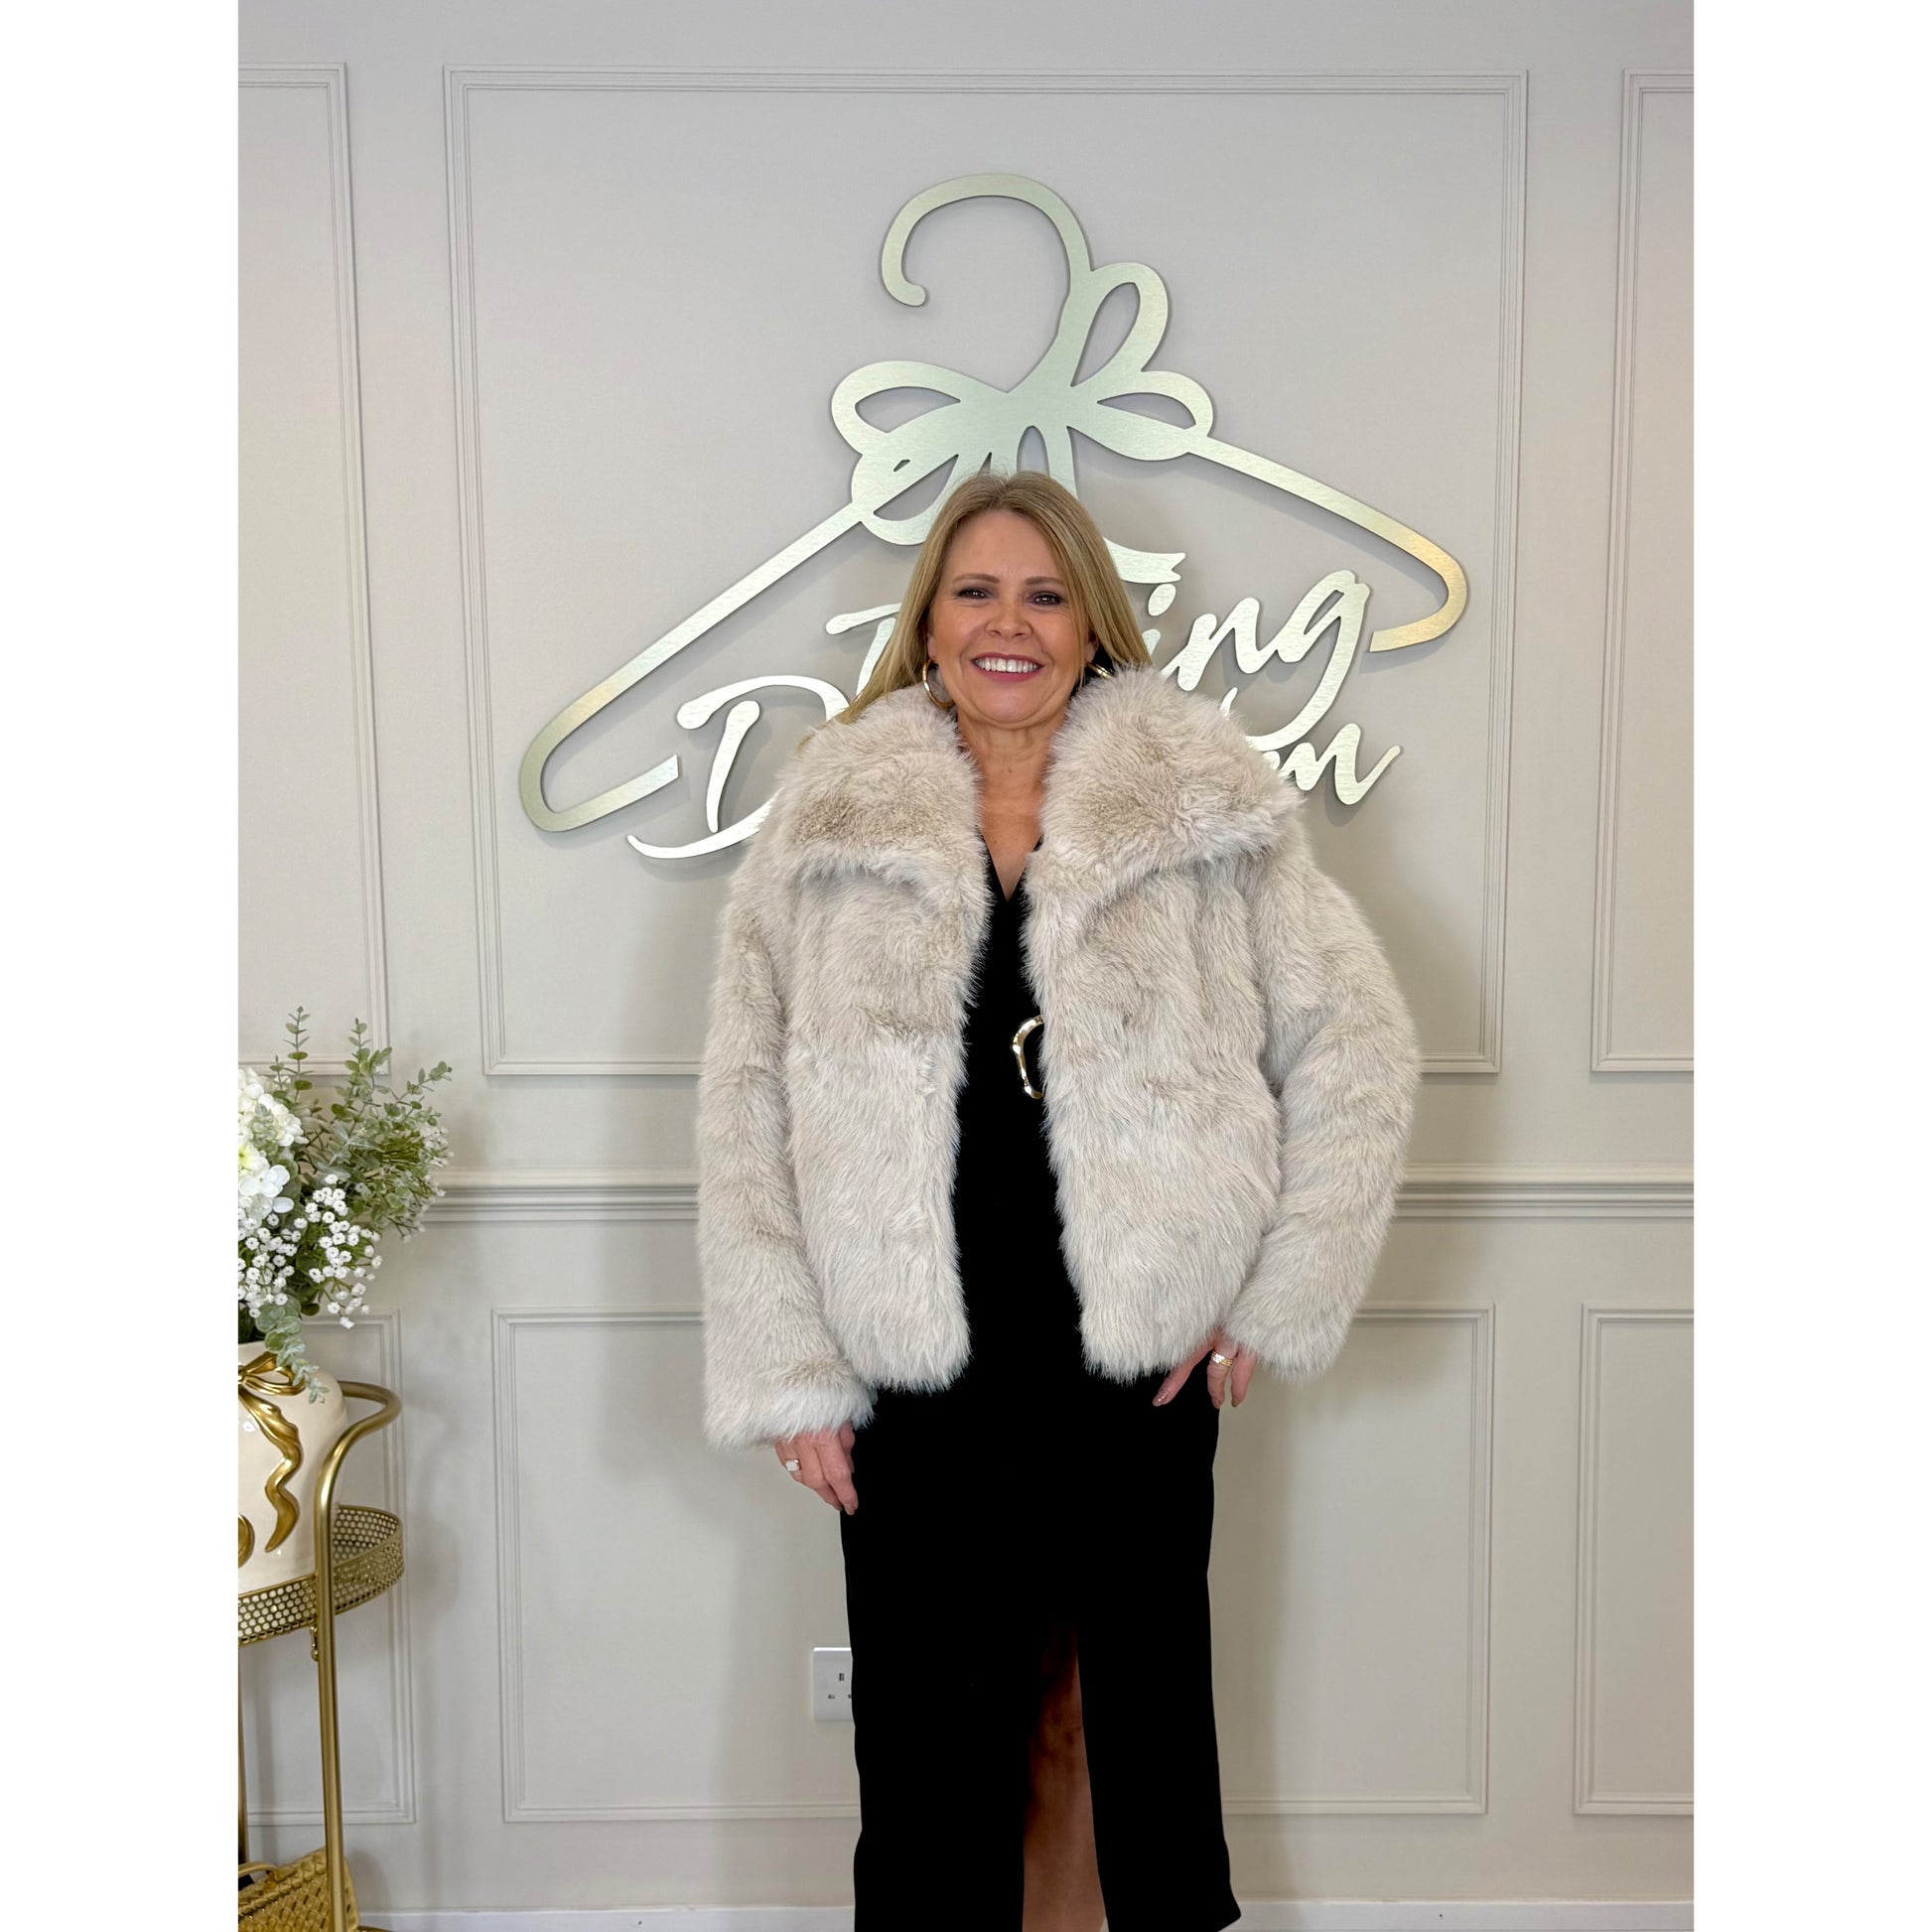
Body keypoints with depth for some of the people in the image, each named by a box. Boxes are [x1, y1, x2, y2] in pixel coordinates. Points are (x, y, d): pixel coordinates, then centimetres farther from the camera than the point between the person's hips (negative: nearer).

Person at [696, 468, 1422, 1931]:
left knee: (1151, 1717, 18)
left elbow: (1356, 1051, 2)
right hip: (916, 1385, 1)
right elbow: (747, 1104, 1)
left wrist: (1281, 1300, -2)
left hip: (1143, 1370, 0)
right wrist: (787, 1370, -3)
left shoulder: (1207, 805, -1)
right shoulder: (831, 817, 1)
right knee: (929, 1752, 14)